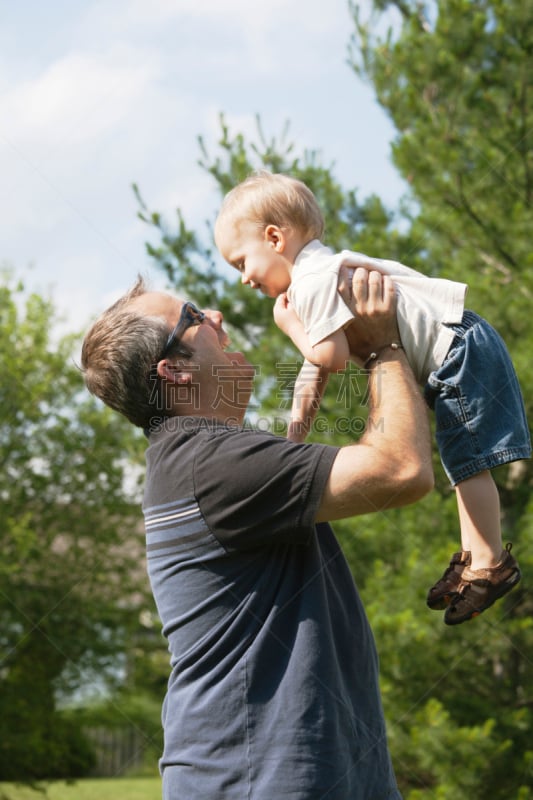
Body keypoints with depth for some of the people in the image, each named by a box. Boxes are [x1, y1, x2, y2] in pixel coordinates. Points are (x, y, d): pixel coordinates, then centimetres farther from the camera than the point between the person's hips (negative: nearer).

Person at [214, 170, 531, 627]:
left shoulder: (313, 281, -19)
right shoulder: (317, 275, 15)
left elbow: (334, 357, -25)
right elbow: (316, 368, 17)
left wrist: (289, 325, -9)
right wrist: (296, 434, 13)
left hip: (458, 348, -11)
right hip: (454, 354, 11)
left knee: (467, 461, -7)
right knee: (461, 460, 18)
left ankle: (490, 564, 0)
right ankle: (475, 555, 28)